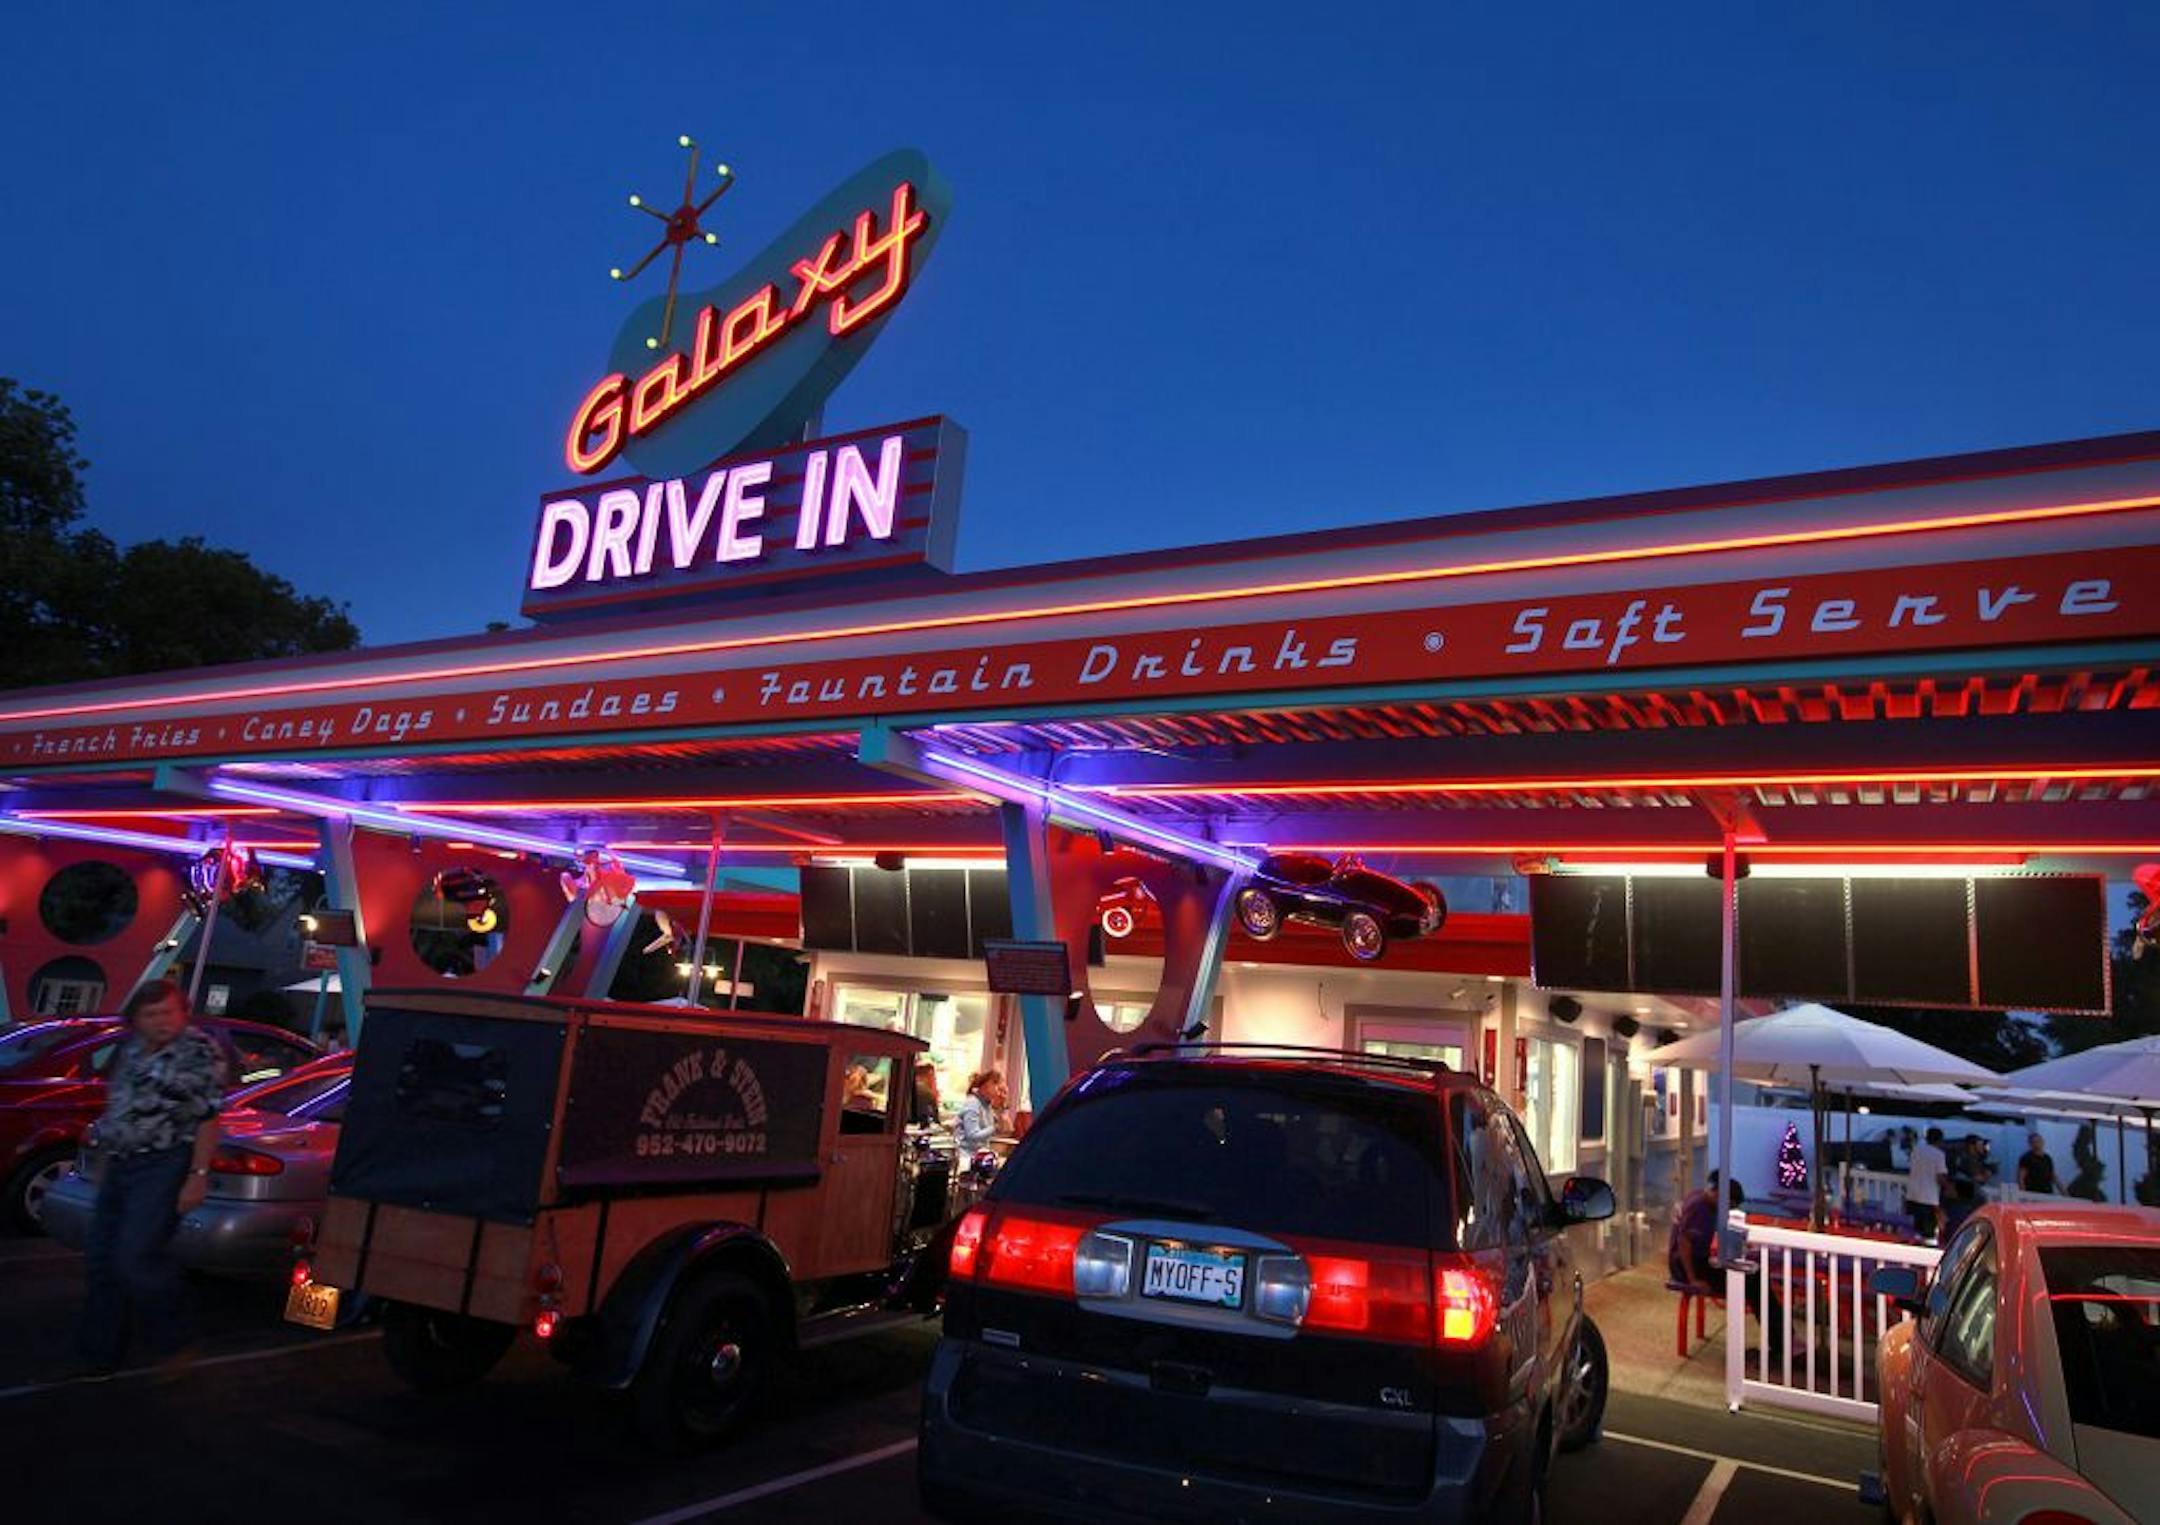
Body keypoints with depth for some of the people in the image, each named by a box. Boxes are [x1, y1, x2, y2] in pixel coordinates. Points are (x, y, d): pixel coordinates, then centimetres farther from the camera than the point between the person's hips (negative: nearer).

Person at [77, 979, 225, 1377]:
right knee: (100, 1263, 10)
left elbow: (208, 1118, -12)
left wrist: (198, 1177, -16)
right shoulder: (131, 1049, 12)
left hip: (164, 1167, -8)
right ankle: (99, 1358, 22)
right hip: (119, 1166, 8)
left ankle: (172, 1346, 2)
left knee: (136, 1261, -15)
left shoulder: (199, 1050, -10)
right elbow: (118, 1103, 23)